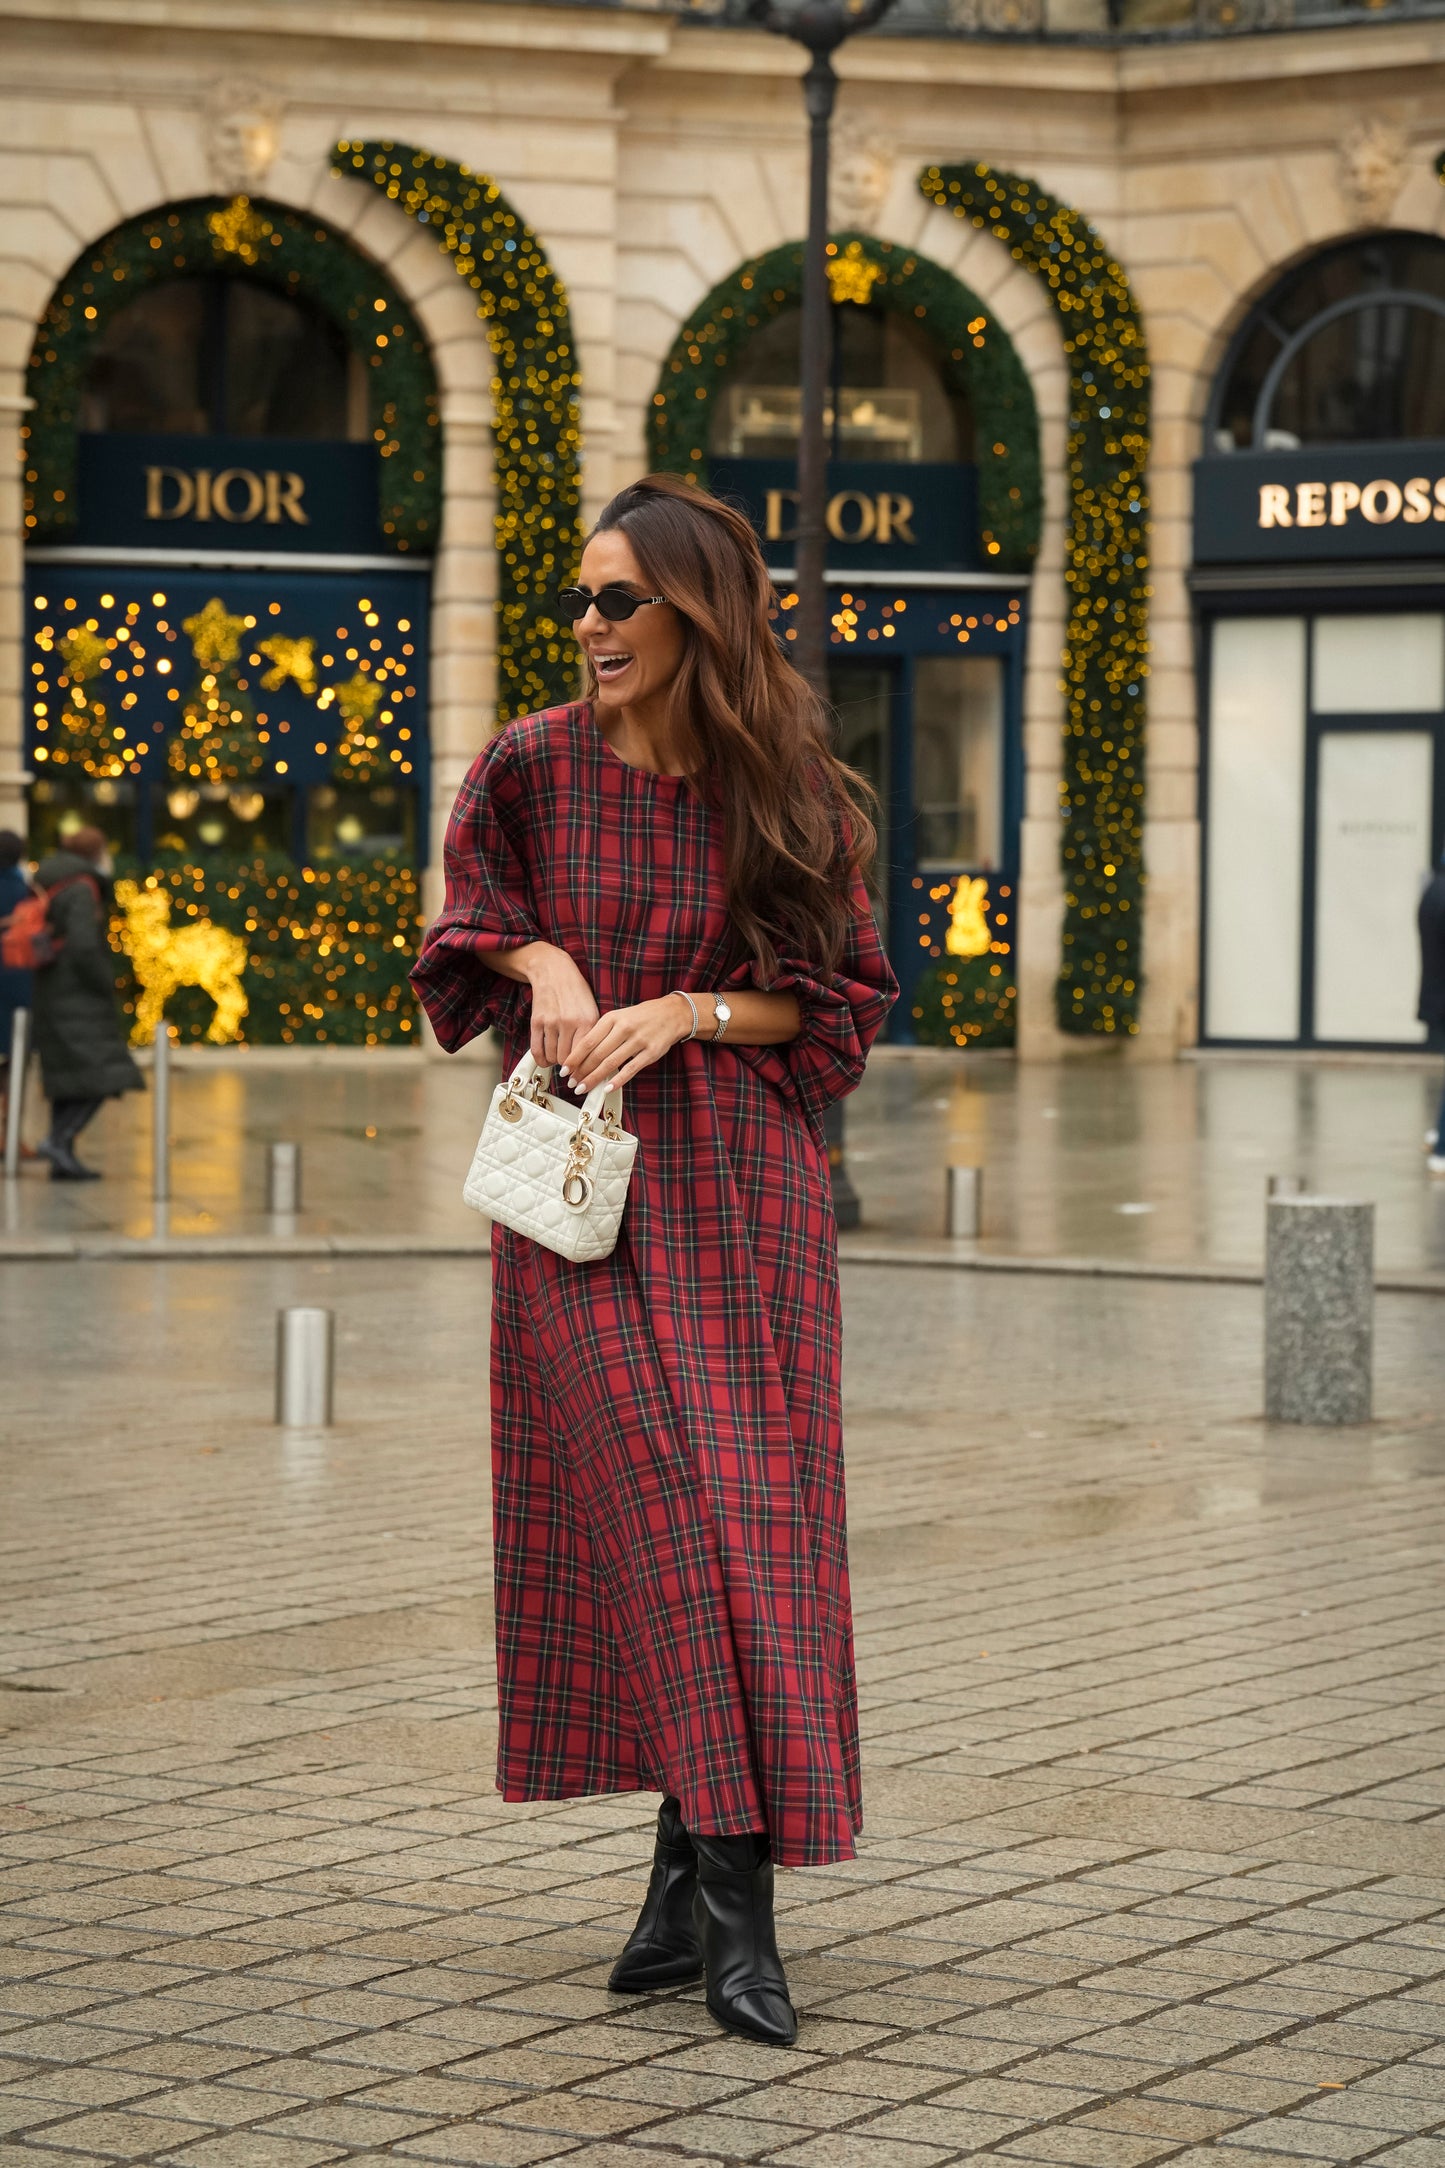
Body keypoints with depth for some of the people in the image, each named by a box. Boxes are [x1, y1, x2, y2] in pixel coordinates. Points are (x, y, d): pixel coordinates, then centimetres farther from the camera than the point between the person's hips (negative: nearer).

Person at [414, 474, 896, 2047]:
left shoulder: (790, 793, 0)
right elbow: (467, 937, 15)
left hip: (739, 1180, 0)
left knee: (742, 1504, -4)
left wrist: (682, 1011, -11)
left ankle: (698, 1862, 4)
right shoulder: (530, 767, 2)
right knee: (644, 1496, -9)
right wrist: (542, 959, -7)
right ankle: (729, 1877, -6)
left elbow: (841, 998, 4)